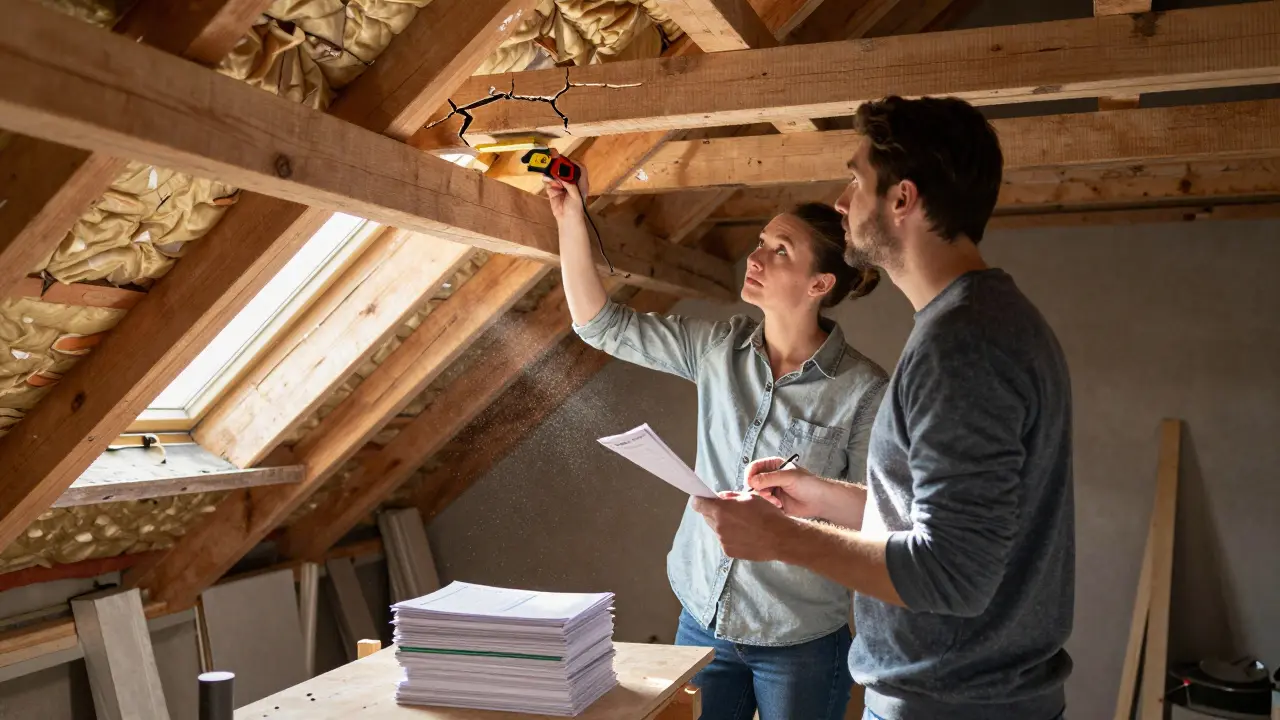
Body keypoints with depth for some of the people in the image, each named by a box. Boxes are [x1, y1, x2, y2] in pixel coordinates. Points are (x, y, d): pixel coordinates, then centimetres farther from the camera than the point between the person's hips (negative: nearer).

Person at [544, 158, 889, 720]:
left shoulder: (864, 389, -14)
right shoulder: (718, 349, -1)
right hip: (703, 620, 4)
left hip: (799, 643, -4)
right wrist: (571, 218, -7)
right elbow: (601, 324, 1)